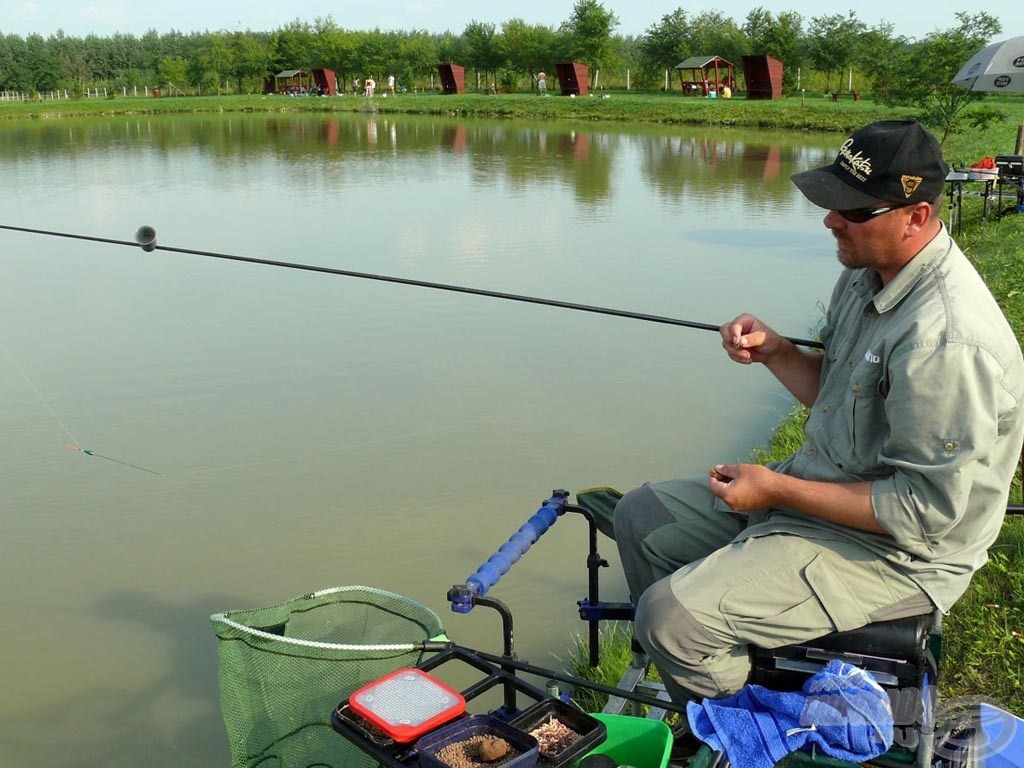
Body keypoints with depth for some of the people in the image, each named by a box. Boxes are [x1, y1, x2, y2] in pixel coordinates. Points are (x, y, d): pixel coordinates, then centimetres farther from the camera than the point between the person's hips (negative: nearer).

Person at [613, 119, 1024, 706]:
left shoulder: (947, 338, -29)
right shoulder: (869, 273, 2)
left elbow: (927, 509, -27)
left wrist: (779, 490, -23)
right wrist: (775, 351, -5)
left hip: (897, 553, -10)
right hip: (814, 491, 10)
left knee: (673, 615, -23)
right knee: (641, 517, 12)